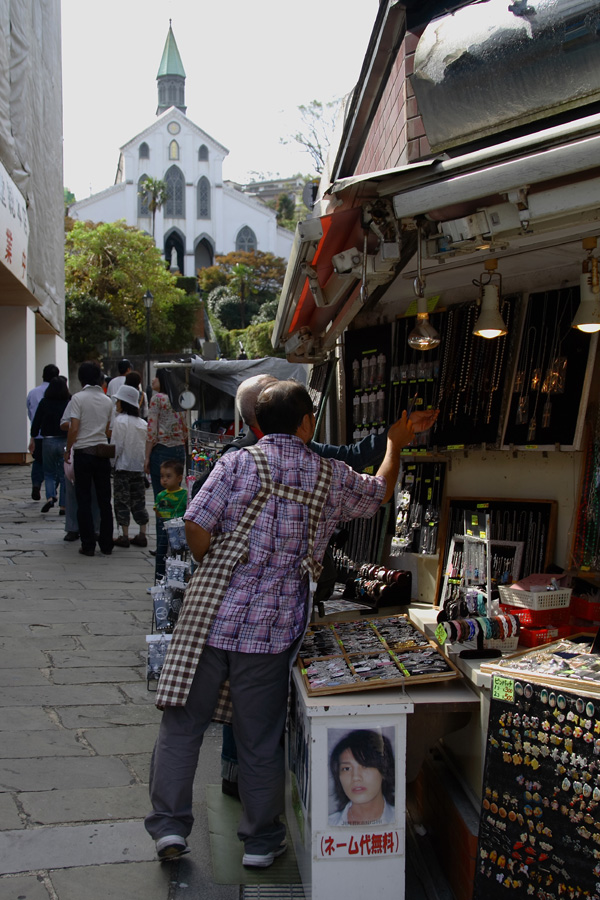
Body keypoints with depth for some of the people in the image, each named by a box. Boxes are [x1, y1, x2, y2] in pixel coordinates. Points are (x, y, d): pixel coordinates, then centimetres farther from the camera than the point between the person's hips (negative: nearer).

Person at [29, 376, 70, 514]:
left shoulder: (44, 402, -3)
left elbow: (36, 422, 0)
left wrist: (32, 439, 9)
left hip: (48, 442, 0)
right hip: (65, 442, 0)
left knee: (49, 473, 15)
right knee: (64, 475, 7)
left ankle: (50, 497, -8)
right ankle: (63, 506, 6)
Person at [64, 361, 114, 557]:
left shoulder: (78, 398, -8)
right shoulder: (107, 401, 6)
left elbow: (73, 428, -12)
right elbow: (108, 430, 11)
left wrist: (68, 450, 0)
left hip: (83, 452, -3)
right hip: (102, 452, 4)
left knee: (84, 500, 3)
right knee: (104, 500, 7)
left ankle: (88, 545, 3)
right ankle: (106, 545, 9)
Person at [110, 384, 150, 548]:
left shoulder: (120, 420, -10)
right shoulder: (142, 423, 9)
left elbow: (117, 446, -13)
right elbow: (146, 445, 10)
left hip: (123, 466, -6)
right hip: (139, 466, 6)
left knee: (122, 501, 0)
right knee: (139, 501, 9)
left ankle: (124, 536, 0)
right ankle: (142, 535, 9)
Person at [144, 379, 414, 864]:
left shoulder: (237, 463, -5)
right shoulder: (333, 477, 3)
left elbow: (196, 528, -10)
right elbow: (381, 492, 22)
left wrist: (217, 570, 10)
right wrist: (395, 446, 40)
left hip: (210, 617, -1)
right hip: (274, 628, 1)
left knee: (183, 723, 12)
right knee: (261, 738, 12)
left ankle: (170, 826, 16)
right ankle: (261, 841, 25)